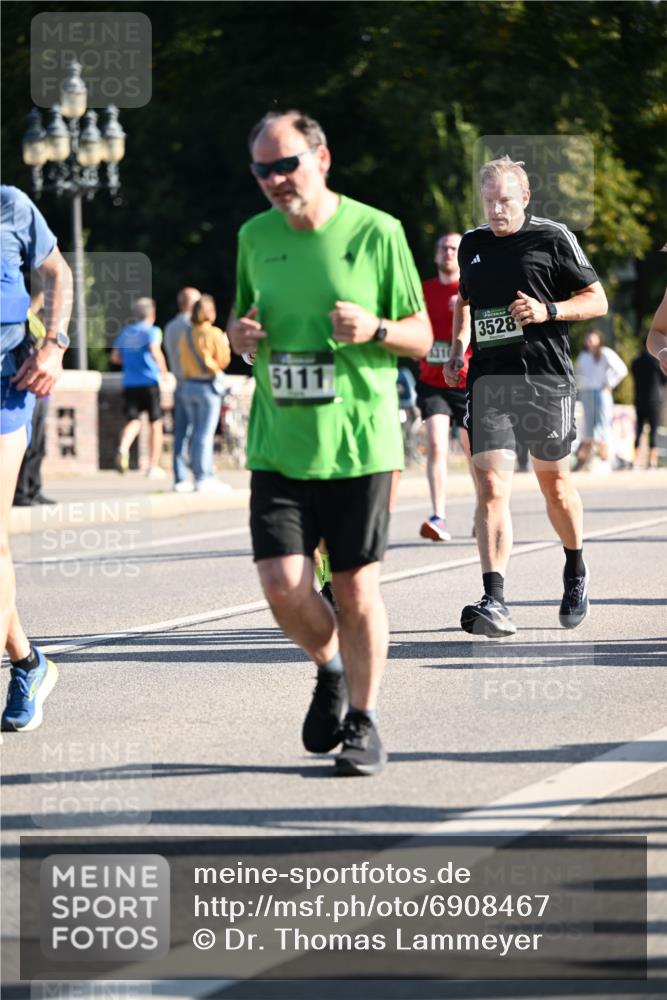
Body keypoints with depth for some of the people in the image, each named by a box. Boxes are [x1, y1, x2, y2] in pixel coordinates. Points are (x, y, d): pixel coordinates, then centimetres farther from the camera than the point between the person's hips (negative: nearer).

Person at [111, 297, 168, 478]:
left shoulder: (125, 332, 12)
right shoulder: (152, 331, -3)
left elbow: (115, 357, 11)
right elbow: (154, 350, -20)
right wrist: (163, 369, -6)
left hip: (129, 383, 4)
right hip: (149, 382, -4)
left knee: (133, 421, -2)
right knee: (156, 424, 9)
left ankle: (123, 449, -34)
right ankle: (154, 467, 10)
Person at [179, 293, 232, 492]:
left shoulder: (186, 336, 8)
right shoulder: (213, 334, -11)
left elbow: (183, 363, 9)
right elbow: (223, 361, -7)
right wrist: (225, 344, 8)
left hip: (189, 385, 6)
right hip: (208, 386, -6)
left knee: (196, 433, 11)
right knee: (206, 434, -5)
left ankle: (206, 476, 16)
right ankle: (203, 479, -6)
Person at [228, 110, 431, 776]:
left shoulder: (377, 233, -3)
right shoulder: (255, 237, 8)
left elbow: (422, 339, 2)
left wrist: (375, 329, -18)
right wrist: (239, 334, -2)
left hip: (358, 445, -3)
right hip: (278, 446, 3)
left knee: (356, 592, 1)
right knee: (282, 586, -7)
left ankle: (362, 722, 20)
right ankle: (330, 670, 23)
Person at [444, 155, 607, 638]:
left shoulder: (553, 238, -1)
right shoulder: (472, 244, 13)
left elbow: (597, 300, 2)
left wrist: (548, 311, -14)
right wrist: (458, 347, 16)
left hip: (546, 378, -2)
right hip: (487, 379, 2)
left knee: (554, 481, 12)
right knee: (491, 486, -12)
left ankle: (576, 569, 39)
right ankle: (494, 602, -18)